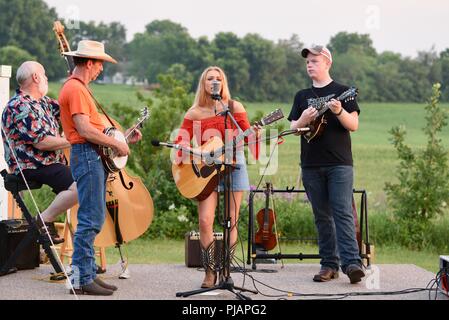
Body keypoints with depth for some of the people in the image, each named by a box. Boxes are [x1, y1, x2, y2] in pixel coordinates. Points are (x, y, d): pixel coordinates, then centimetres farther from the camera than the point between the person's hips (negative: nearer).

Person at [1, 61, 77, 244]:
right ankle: (44, 221, -13)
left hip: (51, 162, 11)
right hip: (31, 167, -11)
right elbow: (41, 142, -21)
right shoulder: (20, 107, -16)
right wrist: (73, 141, -15)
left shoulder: (42, 102, 16)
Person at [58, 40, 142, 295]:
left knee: (94, 219, 12)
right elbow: (85, 130, -21)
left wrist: (123, 138, 16)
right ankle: (82, 279, -9)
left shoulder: (80, 88, 21)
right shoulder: (75, 88, -12)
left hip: (95, 157, 11)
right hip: (87, 156, -11)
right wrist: (116, 144, -13)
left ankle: (88, 273, 17)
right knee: (91, 220, -11)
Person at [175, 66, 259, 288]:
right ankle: (210, 272, -1)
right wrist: (186, 151, -19)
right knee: (205, 220, -12)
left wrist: (255, 133, -18)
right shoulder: (194, 113, 6)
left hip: (233, 164, 0)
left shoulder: (234, 107, 4)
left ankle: (225, 271, 10)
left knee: (231, 222, -1)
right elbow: (181, 140, 2)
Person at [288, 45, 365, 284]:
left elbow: (354, 125, -2)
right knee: (322, 216, 5)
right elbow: (292, 128, 11)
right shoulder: (302, 96, 15)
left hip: (339, 163, -4)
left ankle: (352, 263, -18)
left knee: (343, 212, -12)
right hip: (311, 165, 4)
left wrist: (339, 111, -22)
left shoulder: (341, 92, 4)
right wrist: (303, 120, -11)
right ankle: (329, 264, 7)